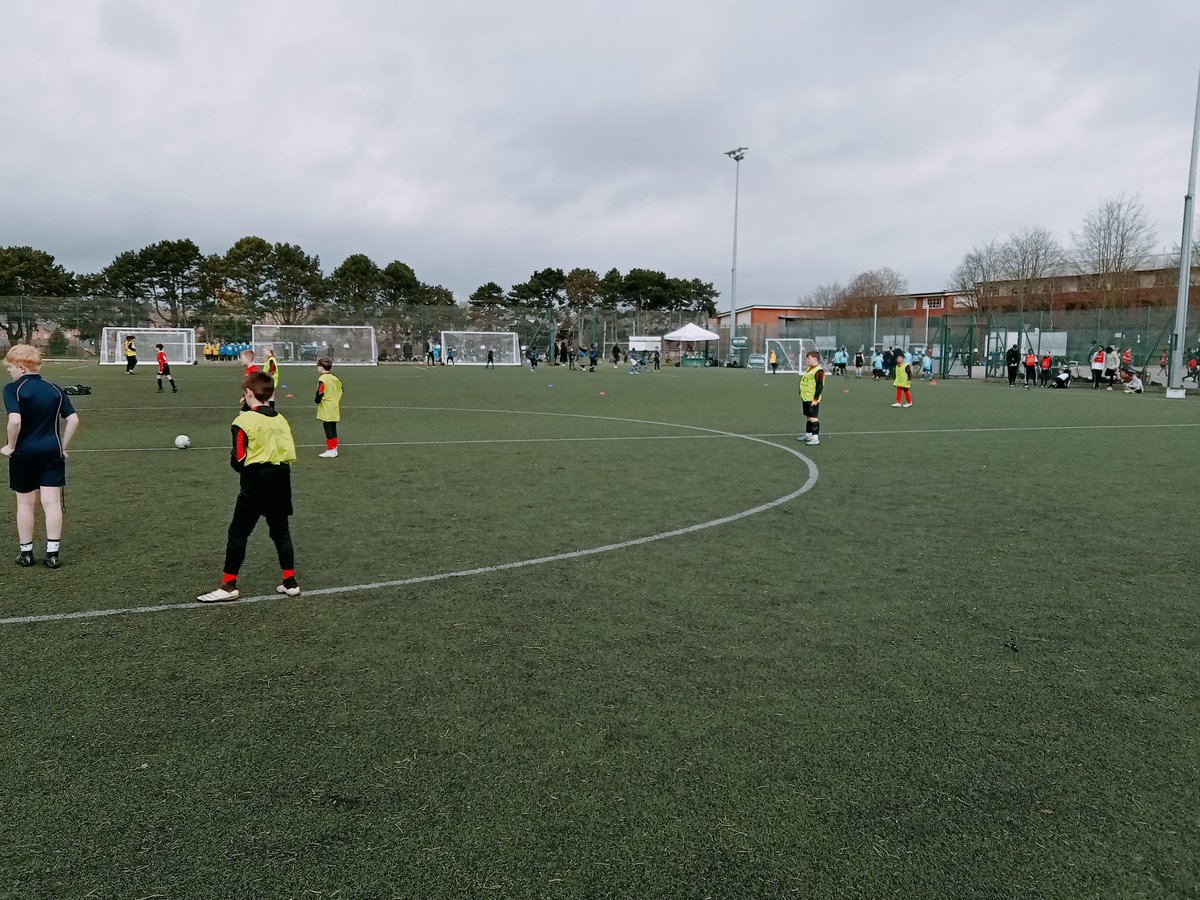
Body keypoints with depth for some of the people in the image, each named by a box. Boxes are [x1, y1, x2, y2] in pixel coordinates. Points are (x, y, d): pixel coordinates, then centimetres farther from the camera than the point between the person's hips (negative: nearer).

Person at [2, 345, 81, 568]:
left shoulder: (12, 389, -9)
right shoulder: (55, 390, 5)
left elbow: (15, 420, -23)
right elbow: (73, 420, 1)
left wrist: (10, 446, -9)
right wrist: (63, 446, 8)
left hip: (24, 452, -3)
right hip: (52, 451, 3)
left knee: (25, 503, 10)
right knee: (51, 502, 2)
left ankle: (26, 553, 20)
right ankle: (52, 554, 4)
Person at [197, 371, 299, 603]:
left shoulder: (243, 421, -10)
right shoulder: (281, 419, 7)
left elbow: (238, 460, -10)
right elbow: (290, 453, 7)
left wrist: (239, 466, 11)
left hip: (255, 482, -6)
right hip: (281, 481, 6)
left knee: (238, 532, 3)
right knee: (281, 531, 12)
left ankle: (228, 586, 6)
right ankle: (290, 582, 15)